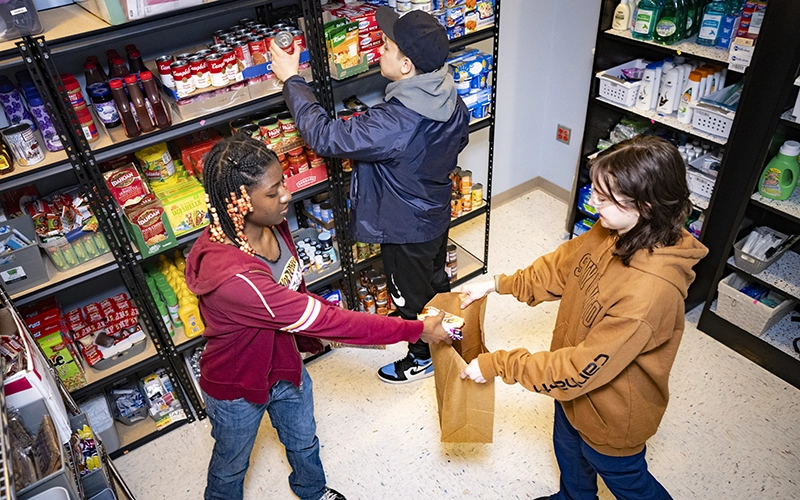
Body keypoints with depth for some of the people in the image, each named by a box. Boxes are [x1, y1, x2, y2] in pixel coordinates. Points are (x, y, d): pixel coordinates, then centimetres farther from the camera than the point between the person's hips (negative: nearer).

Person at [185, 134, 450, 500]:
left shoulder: (272, 225, -18)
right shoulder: (230, 275, -43)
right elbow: (324, 320, -40)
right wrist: (416, 330, -35)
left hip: (286, 366, 7)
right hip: (237, 389, -7)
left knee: (303, 441, 31)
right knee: (231, 464, 25)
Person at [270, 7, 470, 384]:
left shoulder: (394, 123, -38)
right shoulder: (451, 100, -12)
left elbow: (325, 136, -32)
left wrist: (291, 80, -22)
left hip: (406, 228, -8)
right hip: (436, 215, 8)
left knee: (411, 296, 17)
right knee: (435, 280, 29)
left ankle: (423, 358, 43)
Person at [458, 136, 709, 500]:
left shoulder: (650, 291, -40)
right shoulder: (610, 233, -16)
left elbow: (583, 368, -34)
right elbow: (559, 266, 2)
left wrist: (498, 364, -29)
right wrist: (495, 285, -4)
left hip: (612, 414, -7)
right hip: (576, 388, 8)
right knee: (569, 448, 34)